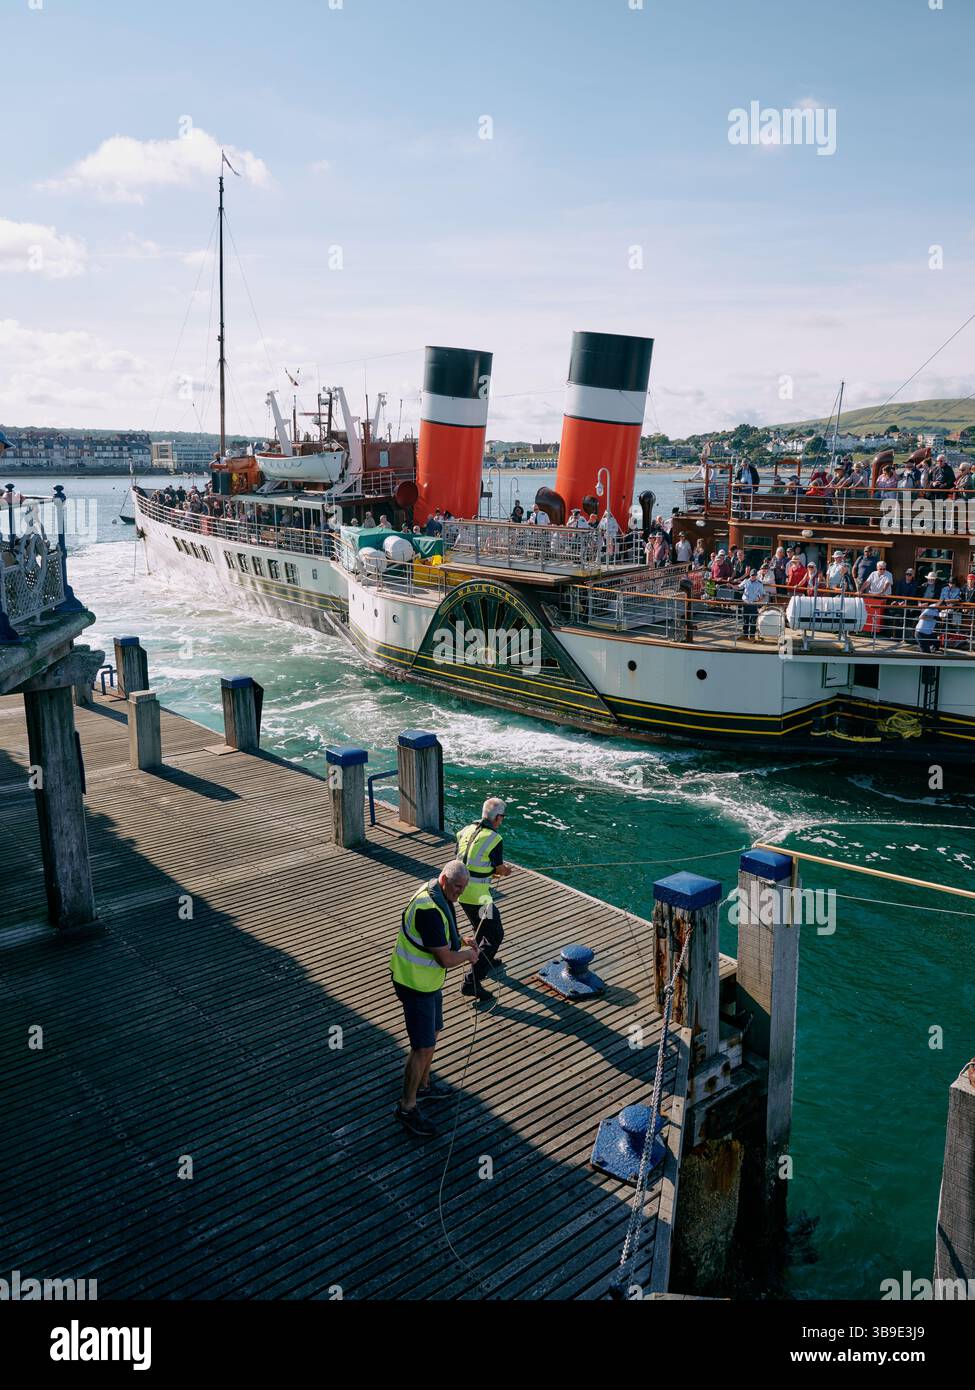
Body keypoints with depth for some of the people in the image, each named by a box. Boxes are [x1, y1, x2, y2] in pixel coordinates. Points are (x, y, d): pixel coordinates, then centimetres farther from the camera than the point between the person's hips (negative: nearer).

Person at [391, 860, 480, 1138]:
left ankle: (423, 1085, 44)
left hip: (429, 979, 10)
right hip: (416, 984, -10)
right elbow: (446, 959, -29)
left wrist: (461, 940, 4)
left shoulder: (439, 894, 0)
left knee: (432, 1032, 24)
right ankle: (407, 1107, 13)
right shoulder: (429, 909, -32)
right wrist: (469, 954, -9)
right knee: (423, 1047, -2)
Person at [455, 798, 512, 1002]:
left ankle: (485, 959, 51)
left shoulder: (465, 831, 4)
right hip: (478, 895, -8)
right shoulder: (494, 839, -17)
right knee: (494, 935, 3)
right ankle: (471, 983, -2)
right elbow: (501, 870, -5)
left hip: (461, 890, 8)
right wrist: (505, 870, 19)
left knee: (481, 925, 31)